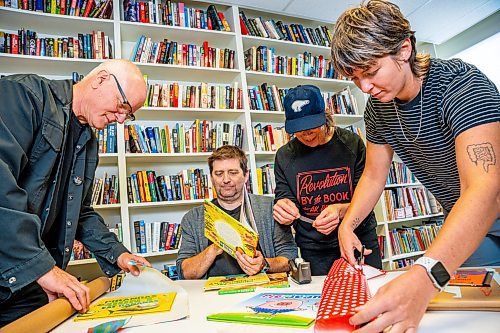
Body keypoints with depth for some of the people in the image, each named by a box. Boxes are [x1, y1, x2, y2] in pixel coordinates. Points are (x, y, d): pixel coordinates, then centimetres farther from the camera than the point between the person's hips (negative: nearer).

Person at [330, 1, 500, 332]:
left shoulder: (461, 84, -29)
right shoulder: (377, 108, -8)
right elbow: (374, 175, 1)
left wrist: (424, 277, -55)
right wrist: (347, 224, -14)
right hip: (460, 225, 5)